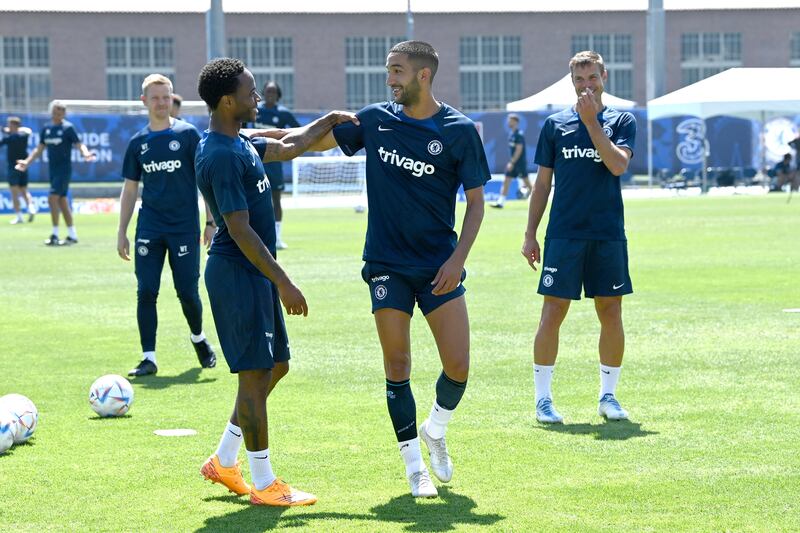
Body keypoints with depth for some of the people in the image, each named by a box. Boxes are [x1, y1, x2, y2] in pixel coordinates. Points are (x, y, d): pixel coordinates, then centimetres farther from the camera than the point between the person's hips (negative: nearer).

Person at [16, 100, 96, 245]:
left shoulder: (68, 127, -7)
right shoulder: (46, 129, 11)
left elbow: (79, 145, -11)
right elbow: (40, 148, 19)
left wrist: (85, 154, -31)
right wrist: (27, 162, 13)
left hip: (64, 169, -7)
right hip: (53, 169, 7)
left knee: (52, 198, -16)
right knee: (62, 202, 9)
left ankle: (55, 235, -12)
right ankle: (72, 235, 16)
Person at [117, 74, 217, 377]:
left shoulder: (188, 135, -2)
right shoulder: (138, 143, 8)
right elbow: (130, 189, 14)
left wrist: (211, 222, -6)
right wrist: (122, 233, 10)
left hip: (185, 228, -3)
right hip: (149, 229, 3)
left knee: (187, 293, 0)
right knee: (145, 292, -5)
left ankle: (198, 338, 29)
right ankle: (149, 358, 1)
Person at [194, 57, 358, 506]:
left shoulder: (238, 145, 11)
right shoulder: (222, 156, -20)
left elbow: (288, 147, 28)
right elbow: (240, 230, -22)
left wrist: (329, 121, 17)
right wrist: (284, 284, -21)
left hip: (256, 272, 11)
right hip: (237, 272, -11)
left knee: (277, 365, 16)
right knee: (256, 373, -4)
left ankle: (224, 461, 24)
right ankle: (264, 484, 4)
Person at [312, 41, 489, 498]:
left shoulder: (460, 130, -4)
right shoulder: (376, 119, 2)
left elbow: (476, 202, 0)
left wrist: (458, 259, -11)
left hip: (439, 266, -1)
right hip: (387, 265, 1)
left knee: (458, 366, -5)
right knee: (397, 366, 0)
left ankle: (435, 432, 25)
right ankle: (414, 465, 12)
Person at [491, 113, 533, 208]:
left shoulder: (519, 135, -16)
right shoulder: (511, 134, 11)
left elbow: (519, 150, -21)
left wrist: (512, 163, -22)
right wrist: (511, 162, 18)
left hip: (520, 162, -9)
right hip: (513, 161, 9)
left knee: (526, 181, 2)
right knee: (506, 181, 1)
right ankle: (500, 202, -3)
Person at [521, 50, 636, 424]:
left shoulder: (621, 122, 5)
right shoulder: (555, 125, 8)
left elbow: (618, 165, -13)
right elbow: (542, 184, 10)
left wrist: (592, 121, -15)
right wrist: (530, 234, 6)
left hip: (608, 235, 0)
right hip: (563, 235, 0)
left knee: (611, 313, 3)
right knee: (553, 312, -4)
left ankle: (608, 396, 15)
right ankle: (543, 398, 4)